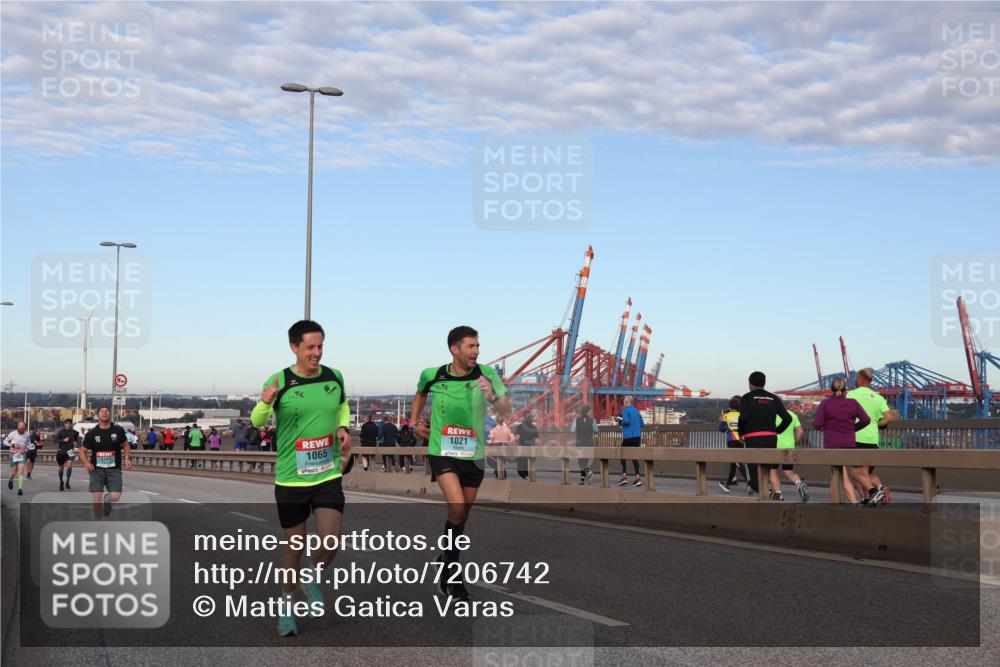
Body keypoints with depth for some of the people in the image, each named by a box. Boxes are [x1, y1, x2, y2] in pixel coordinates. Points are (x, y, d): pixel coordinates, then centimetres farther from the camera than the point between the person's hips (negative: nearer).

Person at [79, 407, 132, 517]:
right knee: (96, 499, -8)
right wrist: (86, 462, -13)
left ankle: (107, 499, 26)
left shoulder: (118, 430, 1)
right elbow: (82, 451, 6)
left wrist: (127, 458, 0)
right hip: (97, 470, 0)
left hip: (114, 469, 0)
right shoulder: (92, 433, -1)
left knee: (115, 496, -14)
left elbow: (126, 445, 16)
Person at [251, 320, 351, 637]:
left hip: (329, 475, 2)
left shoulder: (334, 377, 1)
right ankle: (287, 603, 29)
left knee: (330, 541, -9)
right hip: (291, 478, -2)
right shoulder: (279, 381, -10)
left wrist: (343, 427, 1)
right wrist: (265, 403, -31)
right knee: (294, 544, 7)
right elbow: (257, 422, -10)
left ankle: (313, 580, 23)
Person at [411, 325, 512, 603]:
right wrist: (415, 421, 15)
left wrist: (492, 396, -34)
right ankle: (452, 571, -6)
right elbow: (421, 393, 18)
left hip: (473, 455, 2)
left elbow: (506, 411, -16)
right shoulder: (432, 375, -6)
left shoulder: (485, 375, -9)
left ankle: (447, 561, 36)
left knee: (463, 514, 12)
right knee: (457, 506, -21)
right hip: (442, 453, -2)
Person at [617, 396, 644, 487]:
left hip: (628, 436, -5)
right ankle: (638, 477, -4)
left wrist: (620, 421, -1)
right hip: (637, 437, 5)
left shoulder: (625, 410, -5)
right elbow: (641, 424, 14)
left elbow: (625, 421, -19)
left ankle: (624, 476, 1)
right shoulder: (636, 411, 14)